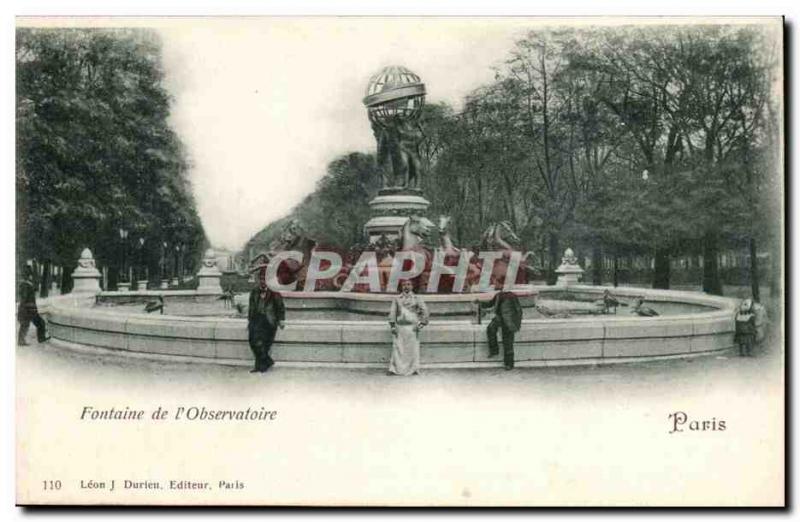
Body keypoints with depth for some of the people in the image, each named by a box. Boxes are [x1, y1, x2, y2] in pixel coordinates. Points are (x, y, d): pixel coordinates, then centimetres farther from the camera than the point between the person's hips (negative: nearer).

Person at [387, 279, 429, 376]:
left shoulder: (417, 298, 9)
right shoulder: (397, 299, 12)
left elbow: (424, 310, 2)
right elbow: (392, 312, 7)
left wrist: (422, 323, -9)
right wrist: (392, 325, -4)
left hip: (412, 327, -1)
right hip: (399, 327, 1)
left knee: (413, 349, -3)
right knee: (397, 348, -4)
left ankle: (413, 369, 2)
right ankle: (394, 369, -4)